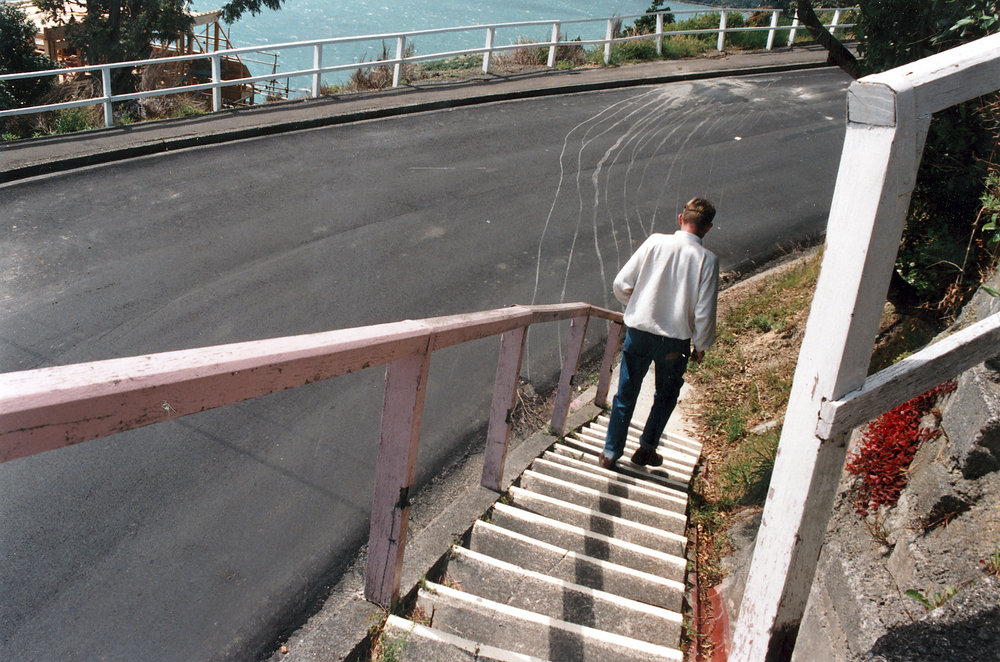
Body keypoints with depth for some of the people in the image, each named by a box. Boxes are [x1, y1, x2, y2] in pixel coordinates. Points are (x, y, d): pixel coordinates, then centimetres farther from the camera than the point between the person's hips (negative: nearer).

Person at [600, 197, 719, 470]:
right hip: (675, 341, -1)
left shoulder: (655, 242, -7)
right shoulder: (707, 260, -11)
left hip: (638, 332, 1)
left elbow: (622, 284, -6)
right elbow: (705, 313, -12)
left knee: (626, 394, 16)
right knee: (666, 397, 24)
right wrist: (700, 346, 5)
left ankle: (610, 453, 22)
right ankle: (646, 450, 33)